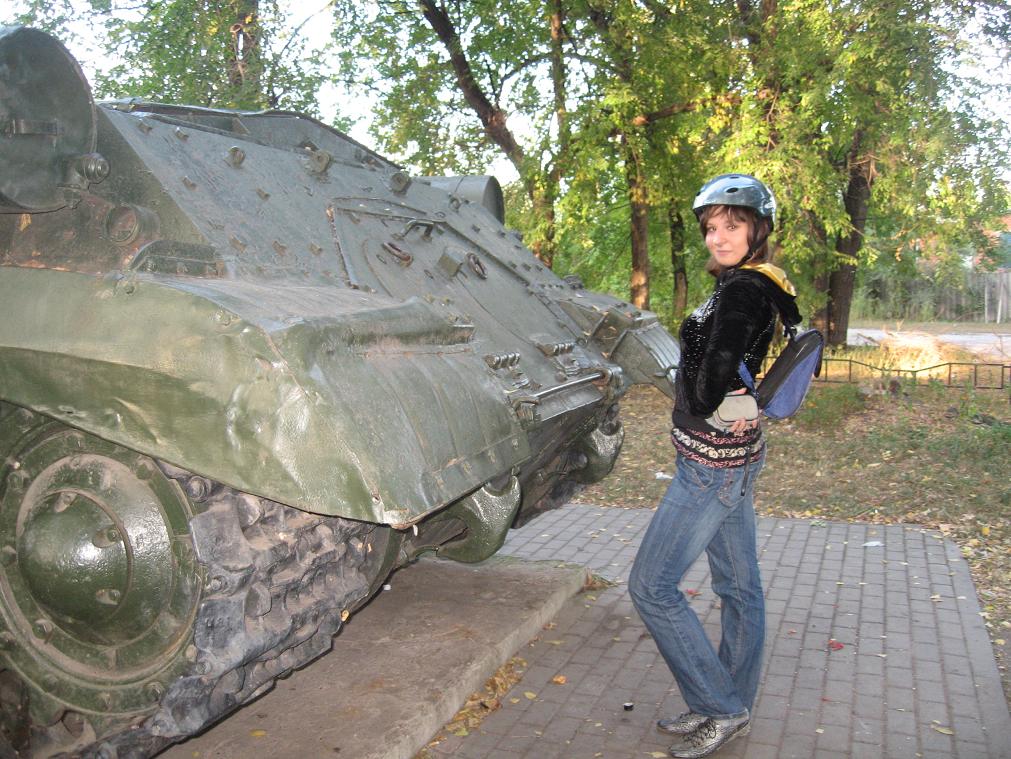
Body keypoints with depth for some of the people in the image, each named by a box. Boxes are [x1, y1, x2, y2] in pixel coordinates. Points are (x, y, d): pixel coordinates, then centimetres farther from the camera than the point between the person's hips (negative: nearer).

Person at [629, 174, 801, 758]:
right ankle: (732, 710, 31)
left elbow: (709, 390, -24)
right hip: (738, 454, 10)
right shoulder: (768, 288, 10)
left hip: (713, 460, -10)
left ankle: (722, 709, 10)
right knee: (739, 587, 16)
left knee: (652, 585, -1)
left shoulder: (742, 290, -20)